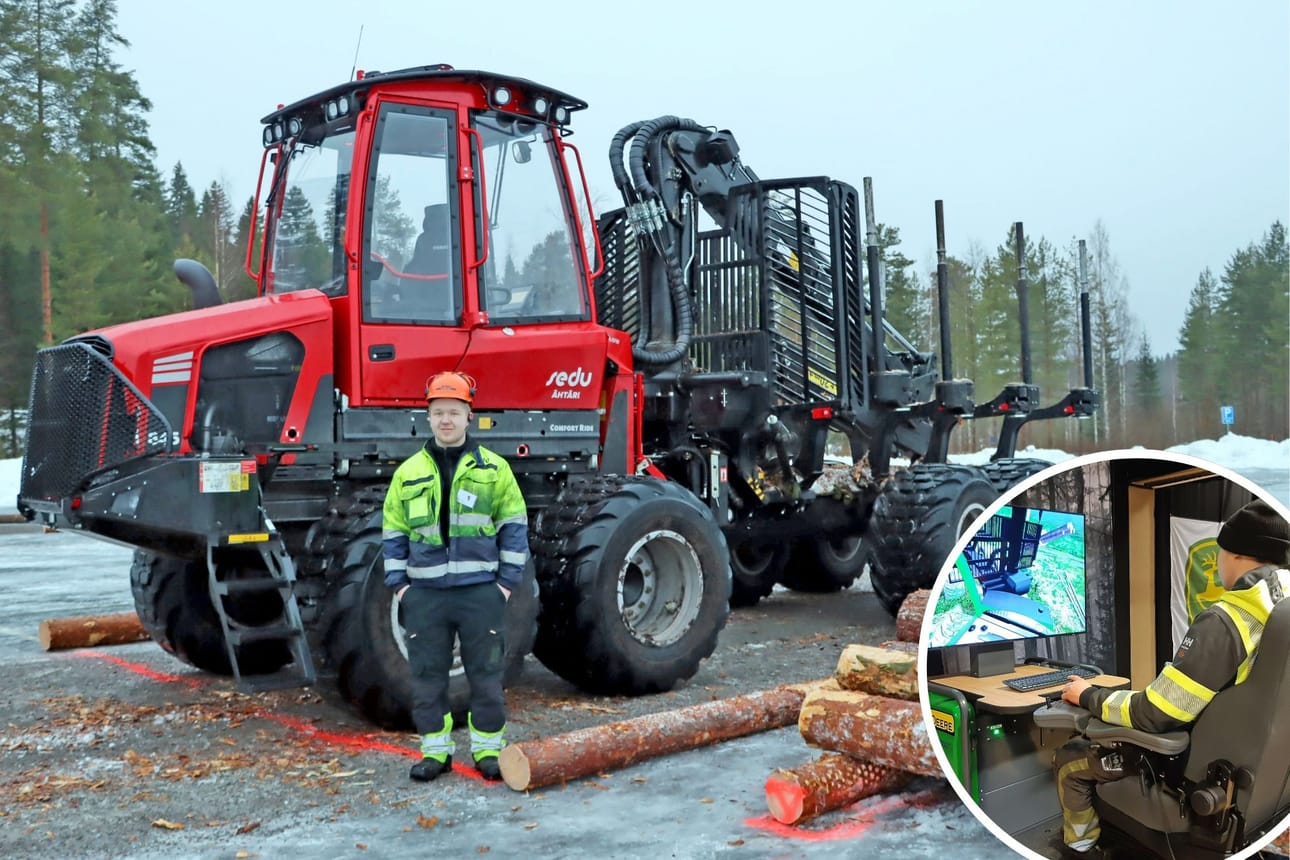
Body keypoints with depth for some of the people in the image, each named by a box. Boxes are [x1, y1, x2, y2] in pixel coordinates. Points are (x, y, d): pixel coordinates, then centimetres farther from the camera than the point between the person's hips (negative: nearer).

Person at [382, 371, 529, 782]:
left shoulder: (494, 468, 3)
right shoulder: (409, 472, 8)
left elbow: (514, 527, 4)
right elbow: (393, 533, 11)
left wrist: (508, 580, -2)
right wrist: (398, 584, 4)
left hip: (481, 591, -2)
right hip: (424, 593, 2)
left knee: (485, 673, 5)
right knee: (427, 675, 7)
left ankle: (488, 749, 17)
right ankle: (435, 750, 19)